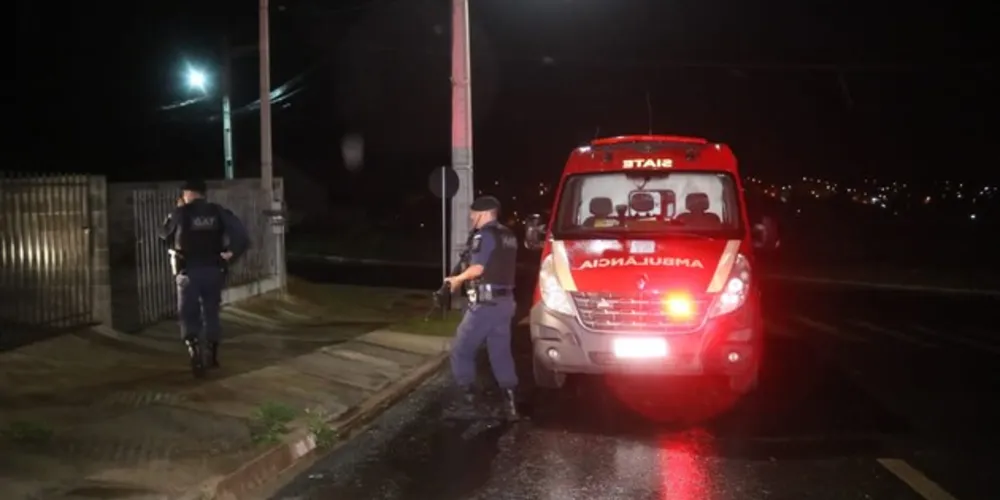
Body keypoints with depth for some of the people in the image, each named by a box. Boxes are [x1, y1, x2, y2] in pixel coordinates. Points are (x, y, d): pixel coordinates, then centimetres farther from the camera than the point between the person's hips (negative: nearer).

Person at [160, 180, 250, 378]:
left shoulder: (181, 213, -4)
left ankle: (195, 353, -16)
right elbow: (241, 234, -9)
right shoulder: (218, 212, 2)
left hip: (189, 271, -3)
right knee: (211, 312, 17)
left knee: (189, 315, 1)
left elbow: (164, 235, 12)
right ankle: (212, 356, 24)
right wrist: (231, 255, -2)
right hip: (213, 270, 3)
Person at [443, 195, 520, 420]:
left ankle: (467, 401, 3)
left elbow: (477, 269, -20)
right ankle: (510, 404, 7)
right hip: (504, 301, 8)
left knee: (462, 351, 3)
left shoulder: (485, 235, -12)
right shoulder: (508, 236, 15)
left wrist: (457, 279, -3)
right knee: (501, 353, 11)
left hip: (485, 303, -8)